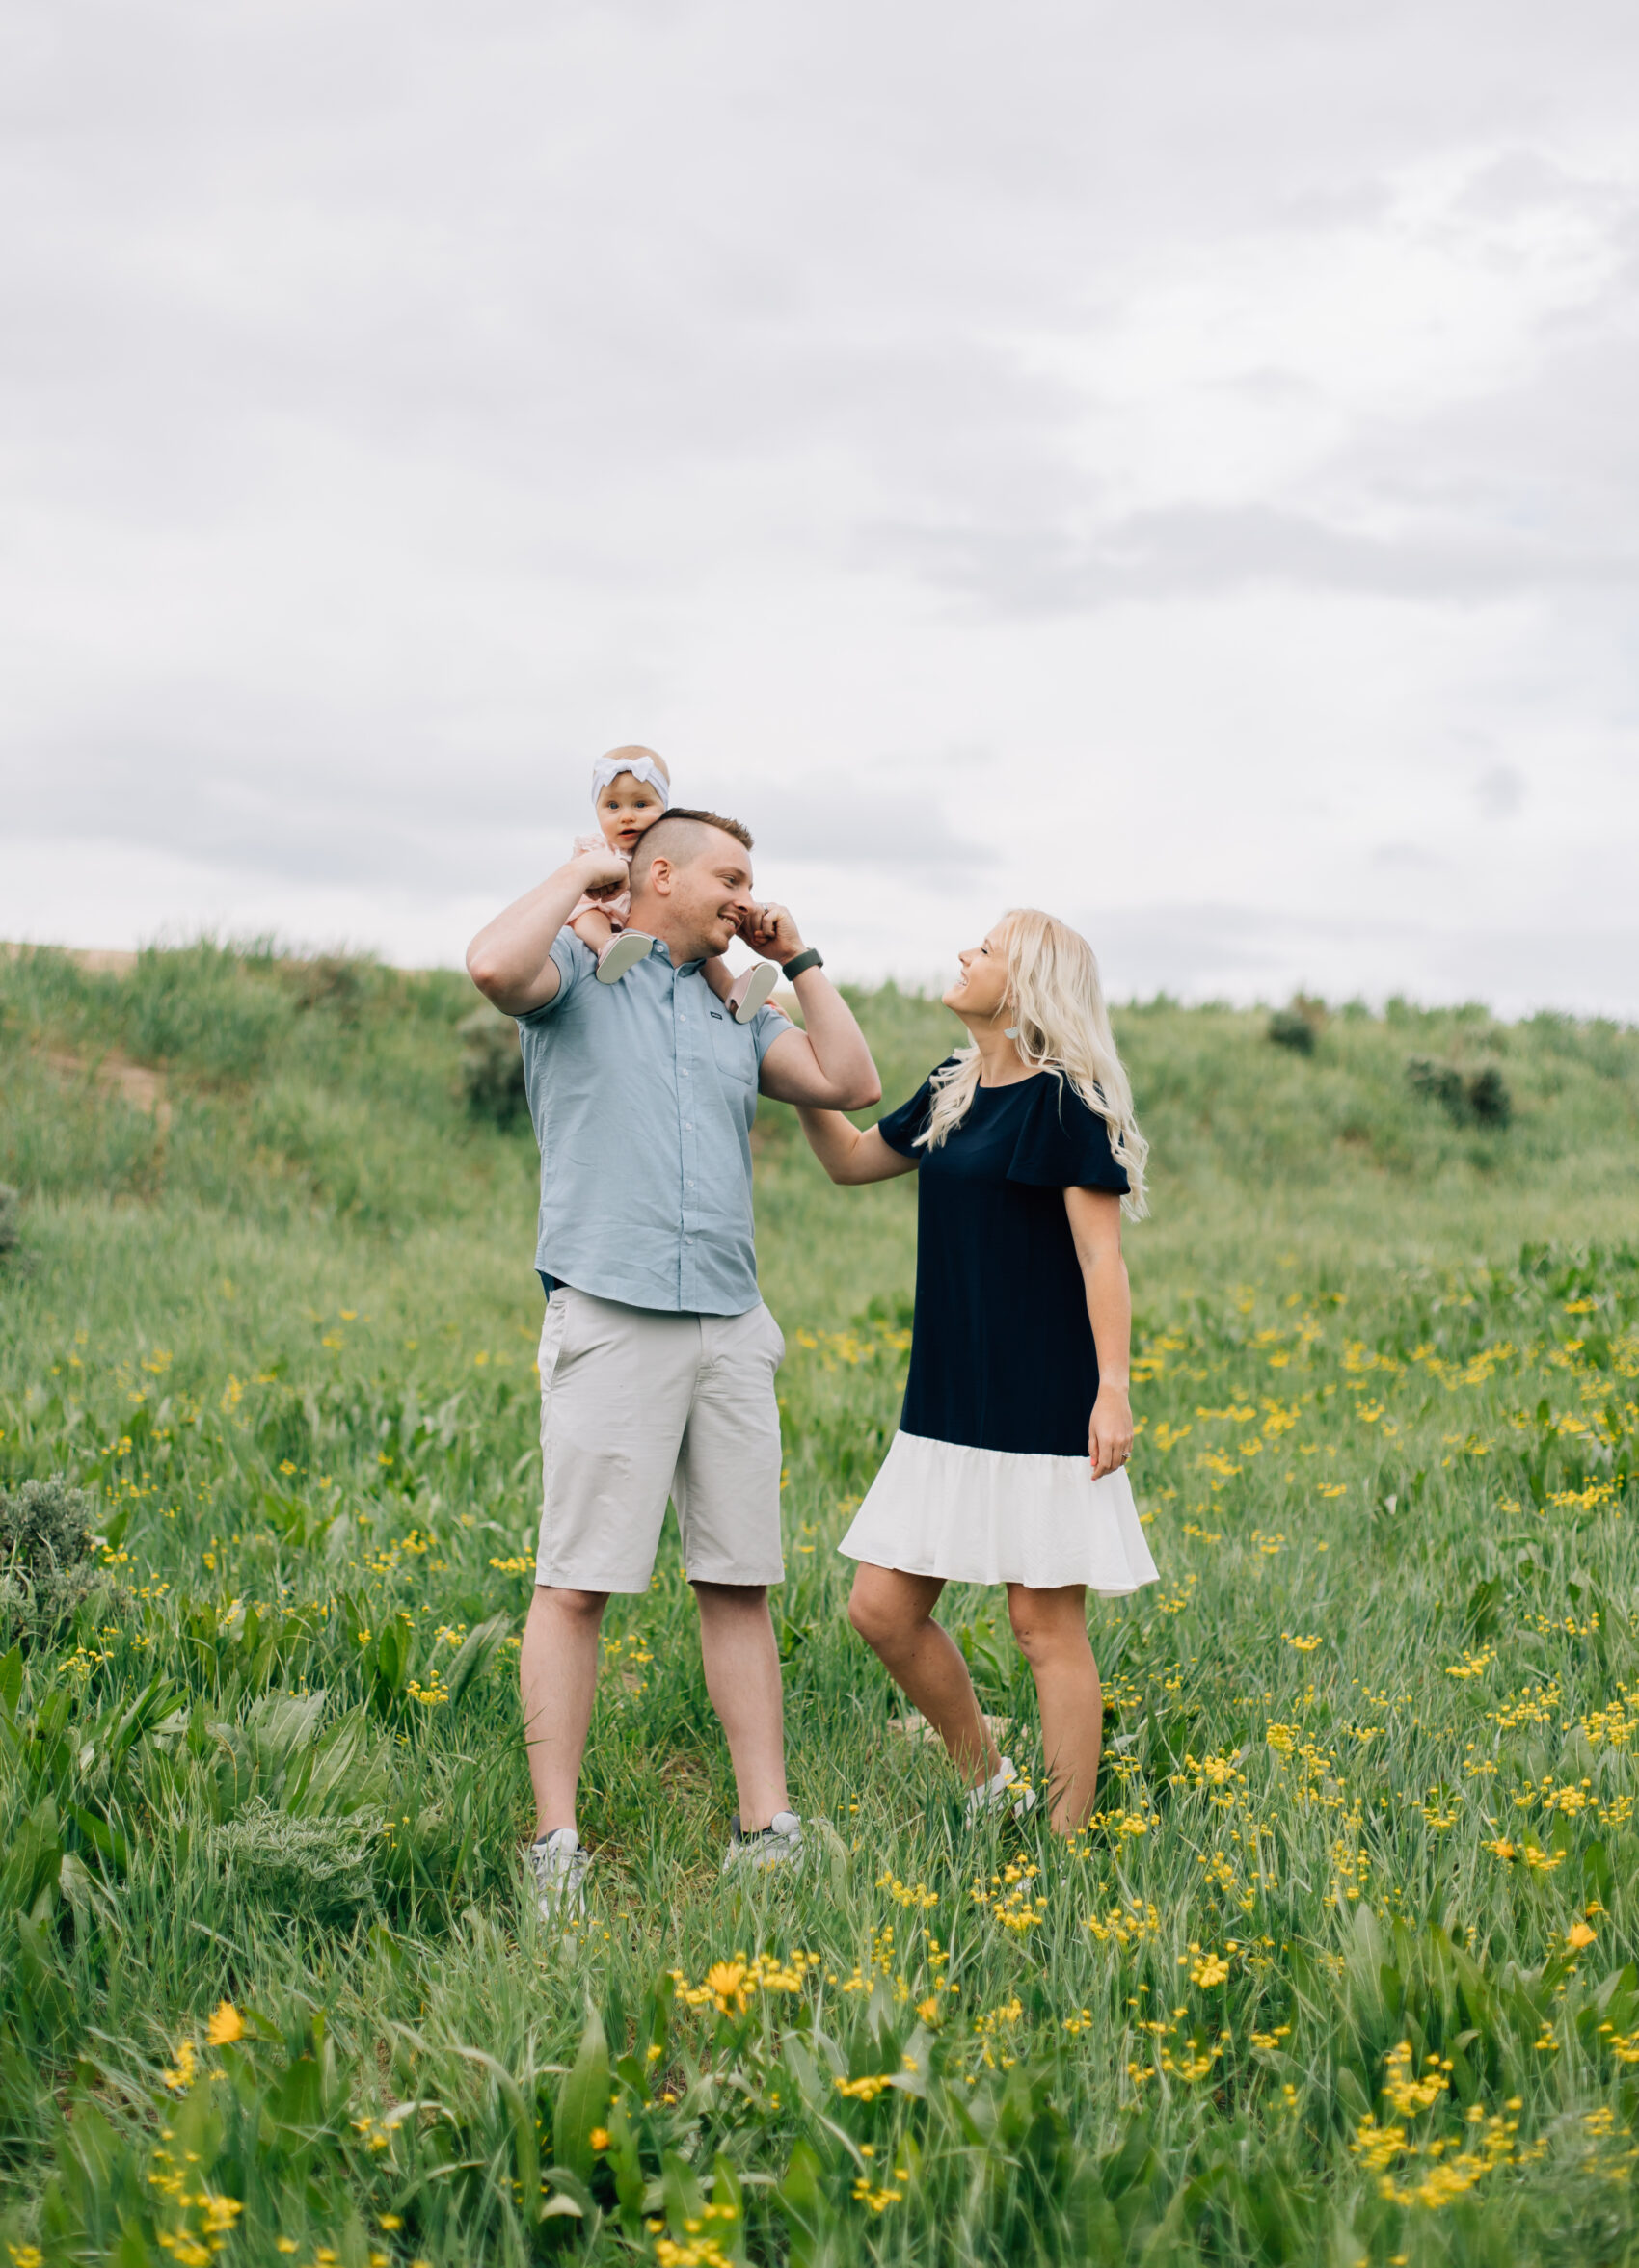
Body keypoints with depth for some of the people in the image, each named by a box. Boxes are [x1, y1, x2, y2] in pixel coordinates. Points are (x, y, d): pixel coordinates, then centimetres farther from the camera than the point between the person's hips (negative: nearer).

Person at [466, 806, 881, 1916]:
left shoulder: (735, 1021, 22)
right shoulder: (578, 981, 4)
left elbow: (853, 1084, 14)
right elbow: (494, 964, -18)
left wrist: (798, 960, 15)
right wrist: (580, 873, -3)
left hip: (731, 1327, 6)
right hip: (612, 1320, -6)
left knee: (741, 1583, 7)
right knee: (576, 1581, -5)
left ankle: (766, 1827, 12)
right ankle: (557, 1843, 1)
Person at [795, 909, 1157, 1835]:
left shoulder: (1065, 1099, -11)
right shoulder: (952, 1093, 12)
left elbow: (1101, 1254, -13)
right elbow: (851, 1160, 24)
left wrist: (1114, 1392, -18)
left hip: (1043, 1403, -8)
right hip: (951, 1402, 8)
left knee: (1045, 1622, -1)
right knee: (883, 1609, 6)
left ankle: (1066, 1841, 9)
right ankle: (990, 1784, 24)